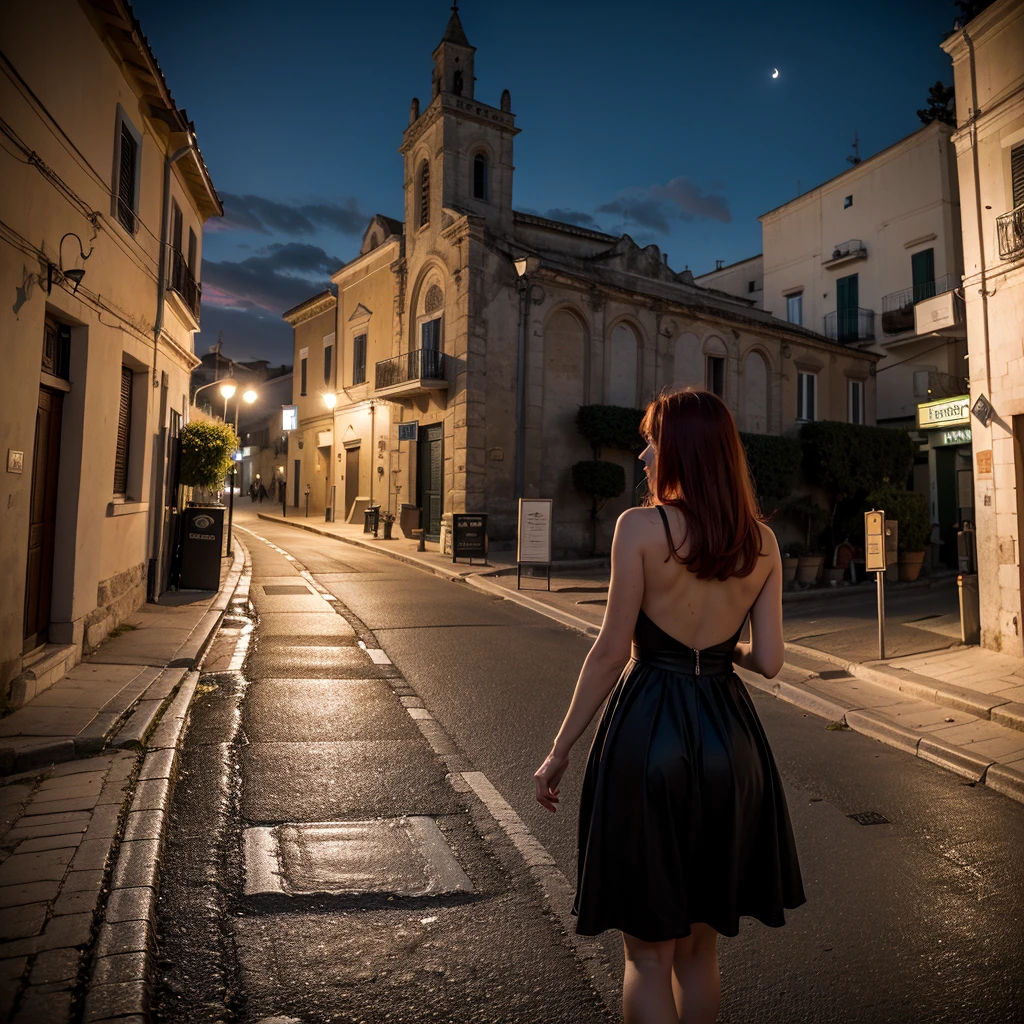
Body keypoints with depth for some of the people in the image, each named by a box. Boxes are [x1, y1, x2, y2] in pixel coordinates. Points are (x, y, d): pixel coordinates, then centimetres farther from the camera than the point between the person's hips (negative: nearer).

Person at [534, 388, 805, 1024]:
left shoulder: (641, 526, -12)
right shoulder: (762, 540, 1)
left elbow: (612, 652, -12)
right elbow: (769, 660, -2)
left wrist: (560, 752, -3)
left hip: (649, 732, -5)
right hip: (730, 735, 5)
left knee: (649, 951, 13)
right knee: (700, 944, 24)